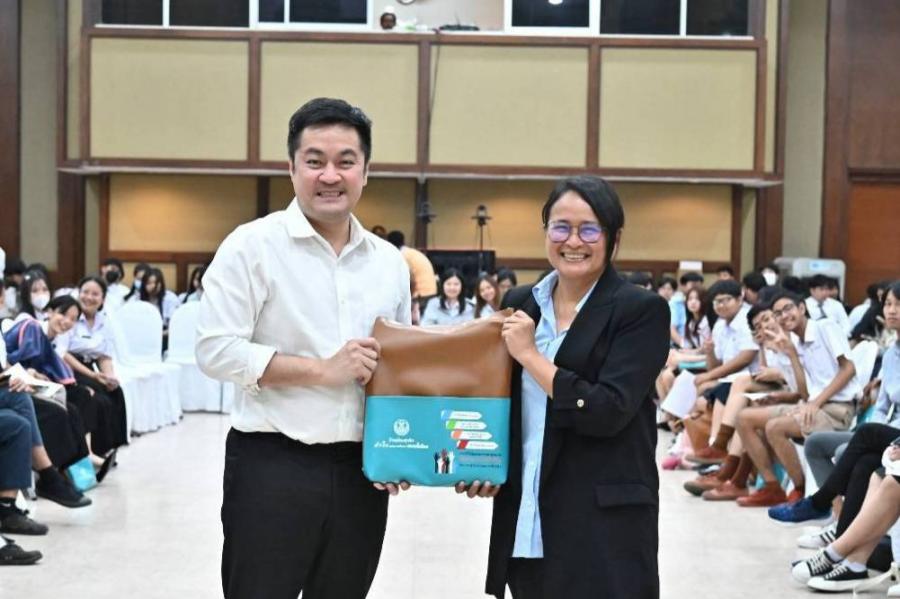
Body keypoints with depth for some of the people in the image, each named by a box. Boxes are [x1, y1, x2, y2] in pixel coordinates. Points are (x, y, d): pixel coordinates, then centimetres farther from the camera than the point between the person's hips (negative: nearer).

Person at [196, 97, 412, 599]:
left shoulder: (390, 261, 10)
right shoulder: (253, 245, -6)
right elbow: (216, 350, -12)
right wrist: (324, 370, -15)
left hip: (361, 470, 5)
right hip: (272, 466, -5)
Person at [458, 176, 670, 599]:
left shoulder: (642, 310, -7)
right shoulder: (519, 304, 9)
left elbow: (608, 412, -17)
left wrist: (530, 355, -12)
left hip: (605, 519, -5)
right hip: (526, 514, 5)